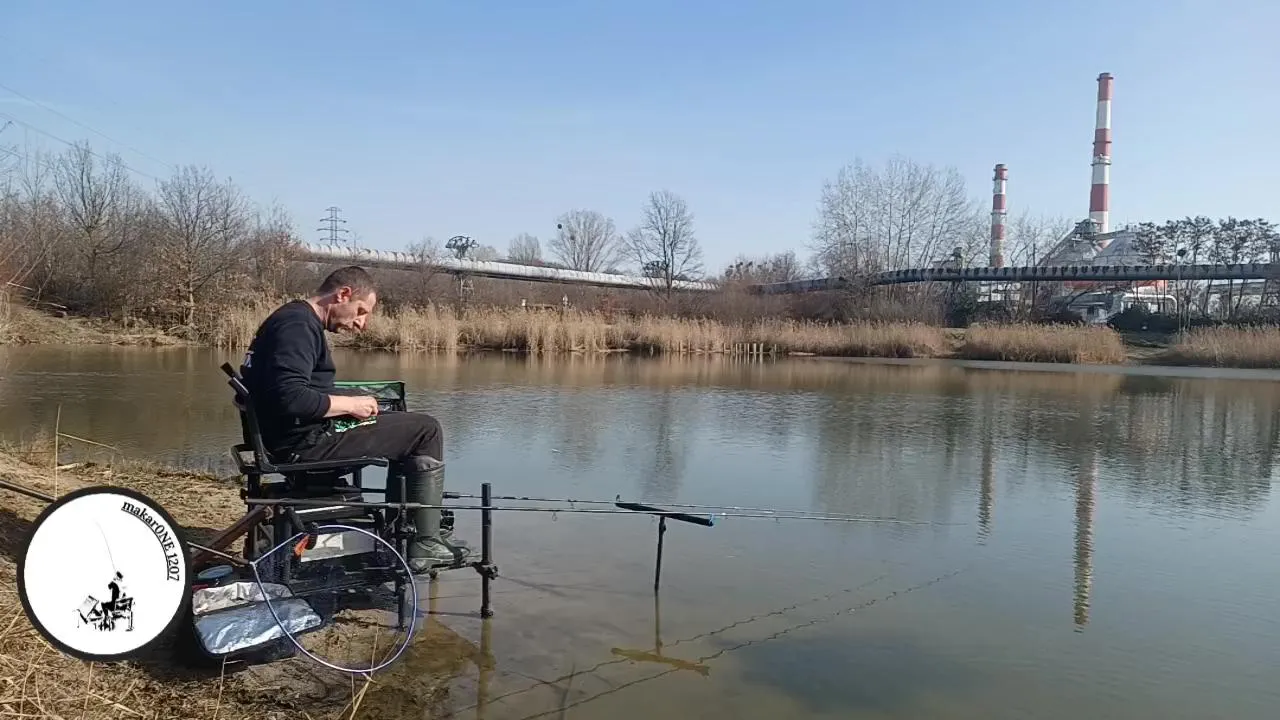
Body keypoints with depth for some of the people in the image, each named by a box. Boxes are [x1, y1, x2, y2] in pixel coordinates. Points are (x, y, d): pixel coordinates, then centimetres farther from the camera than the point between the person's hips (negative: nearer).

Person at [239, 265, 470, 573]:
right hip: (304, 442, -11)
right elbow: (291, 398, -29)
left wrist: (351, 403, 8)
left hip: (296, 435, 11)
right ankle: (426, 544, -4)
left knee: (408, 430, 22)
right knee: (427, 430, -8)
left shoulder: (296, 319, 17)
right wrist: (351, 404, -16)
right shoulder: (298, 325, -17)